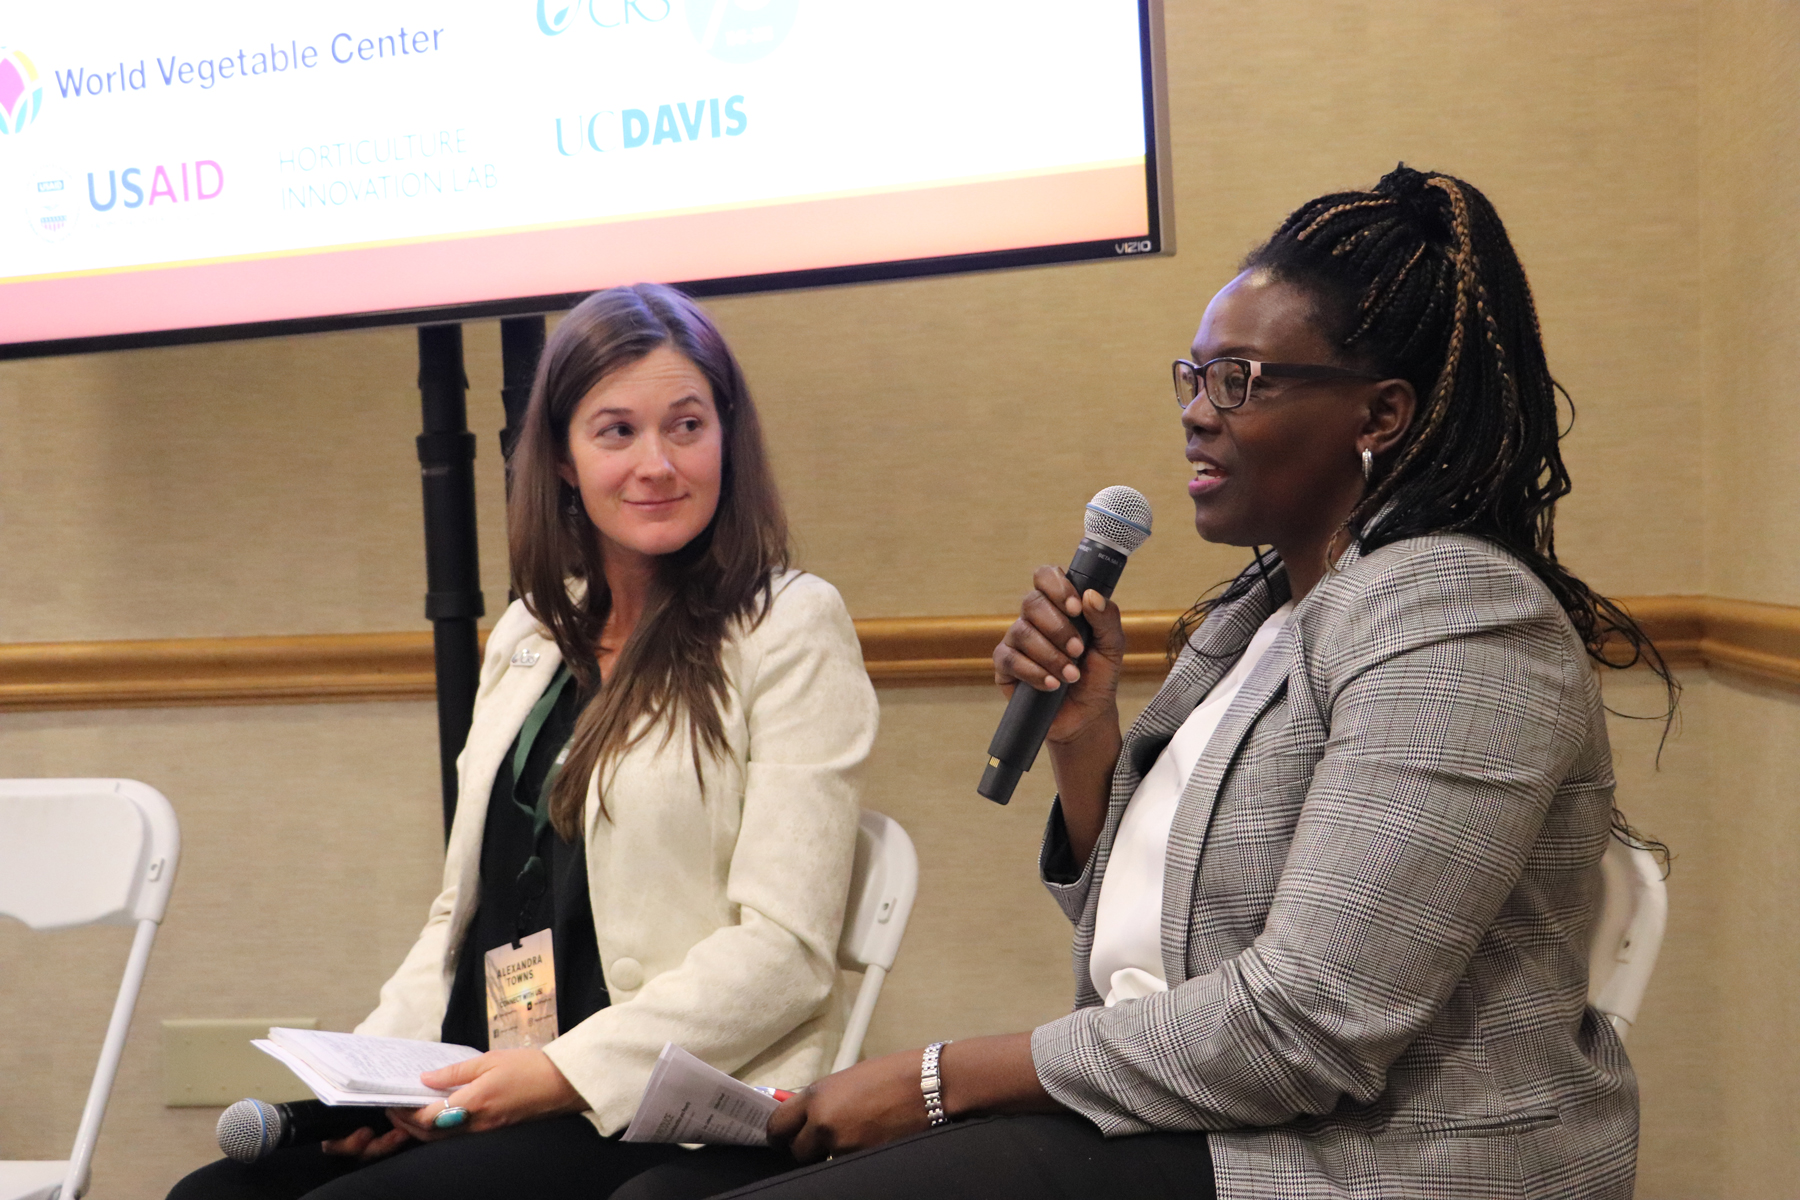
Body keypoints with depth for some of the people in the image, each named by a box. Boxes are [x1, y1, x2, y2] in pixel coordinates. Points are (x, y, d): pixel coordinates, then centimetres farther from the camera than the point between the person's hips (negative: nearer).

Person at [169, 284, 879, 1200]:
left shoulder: (791, 629, -4)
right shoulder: (527, 635, 16)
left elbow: (785, 950, -11)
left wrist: (563, 1074, -17)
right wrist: (383, 1058, 0)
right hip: (474, 1098, 6)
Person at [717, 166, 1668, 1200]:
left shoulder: (1451, 622, -16)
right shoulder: (1261, 608, 10)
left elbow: (1304, 1029, -23)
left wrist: (946, 1078, -16)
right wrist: (1082, 733, -4)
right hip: (1177, 1116, 8)